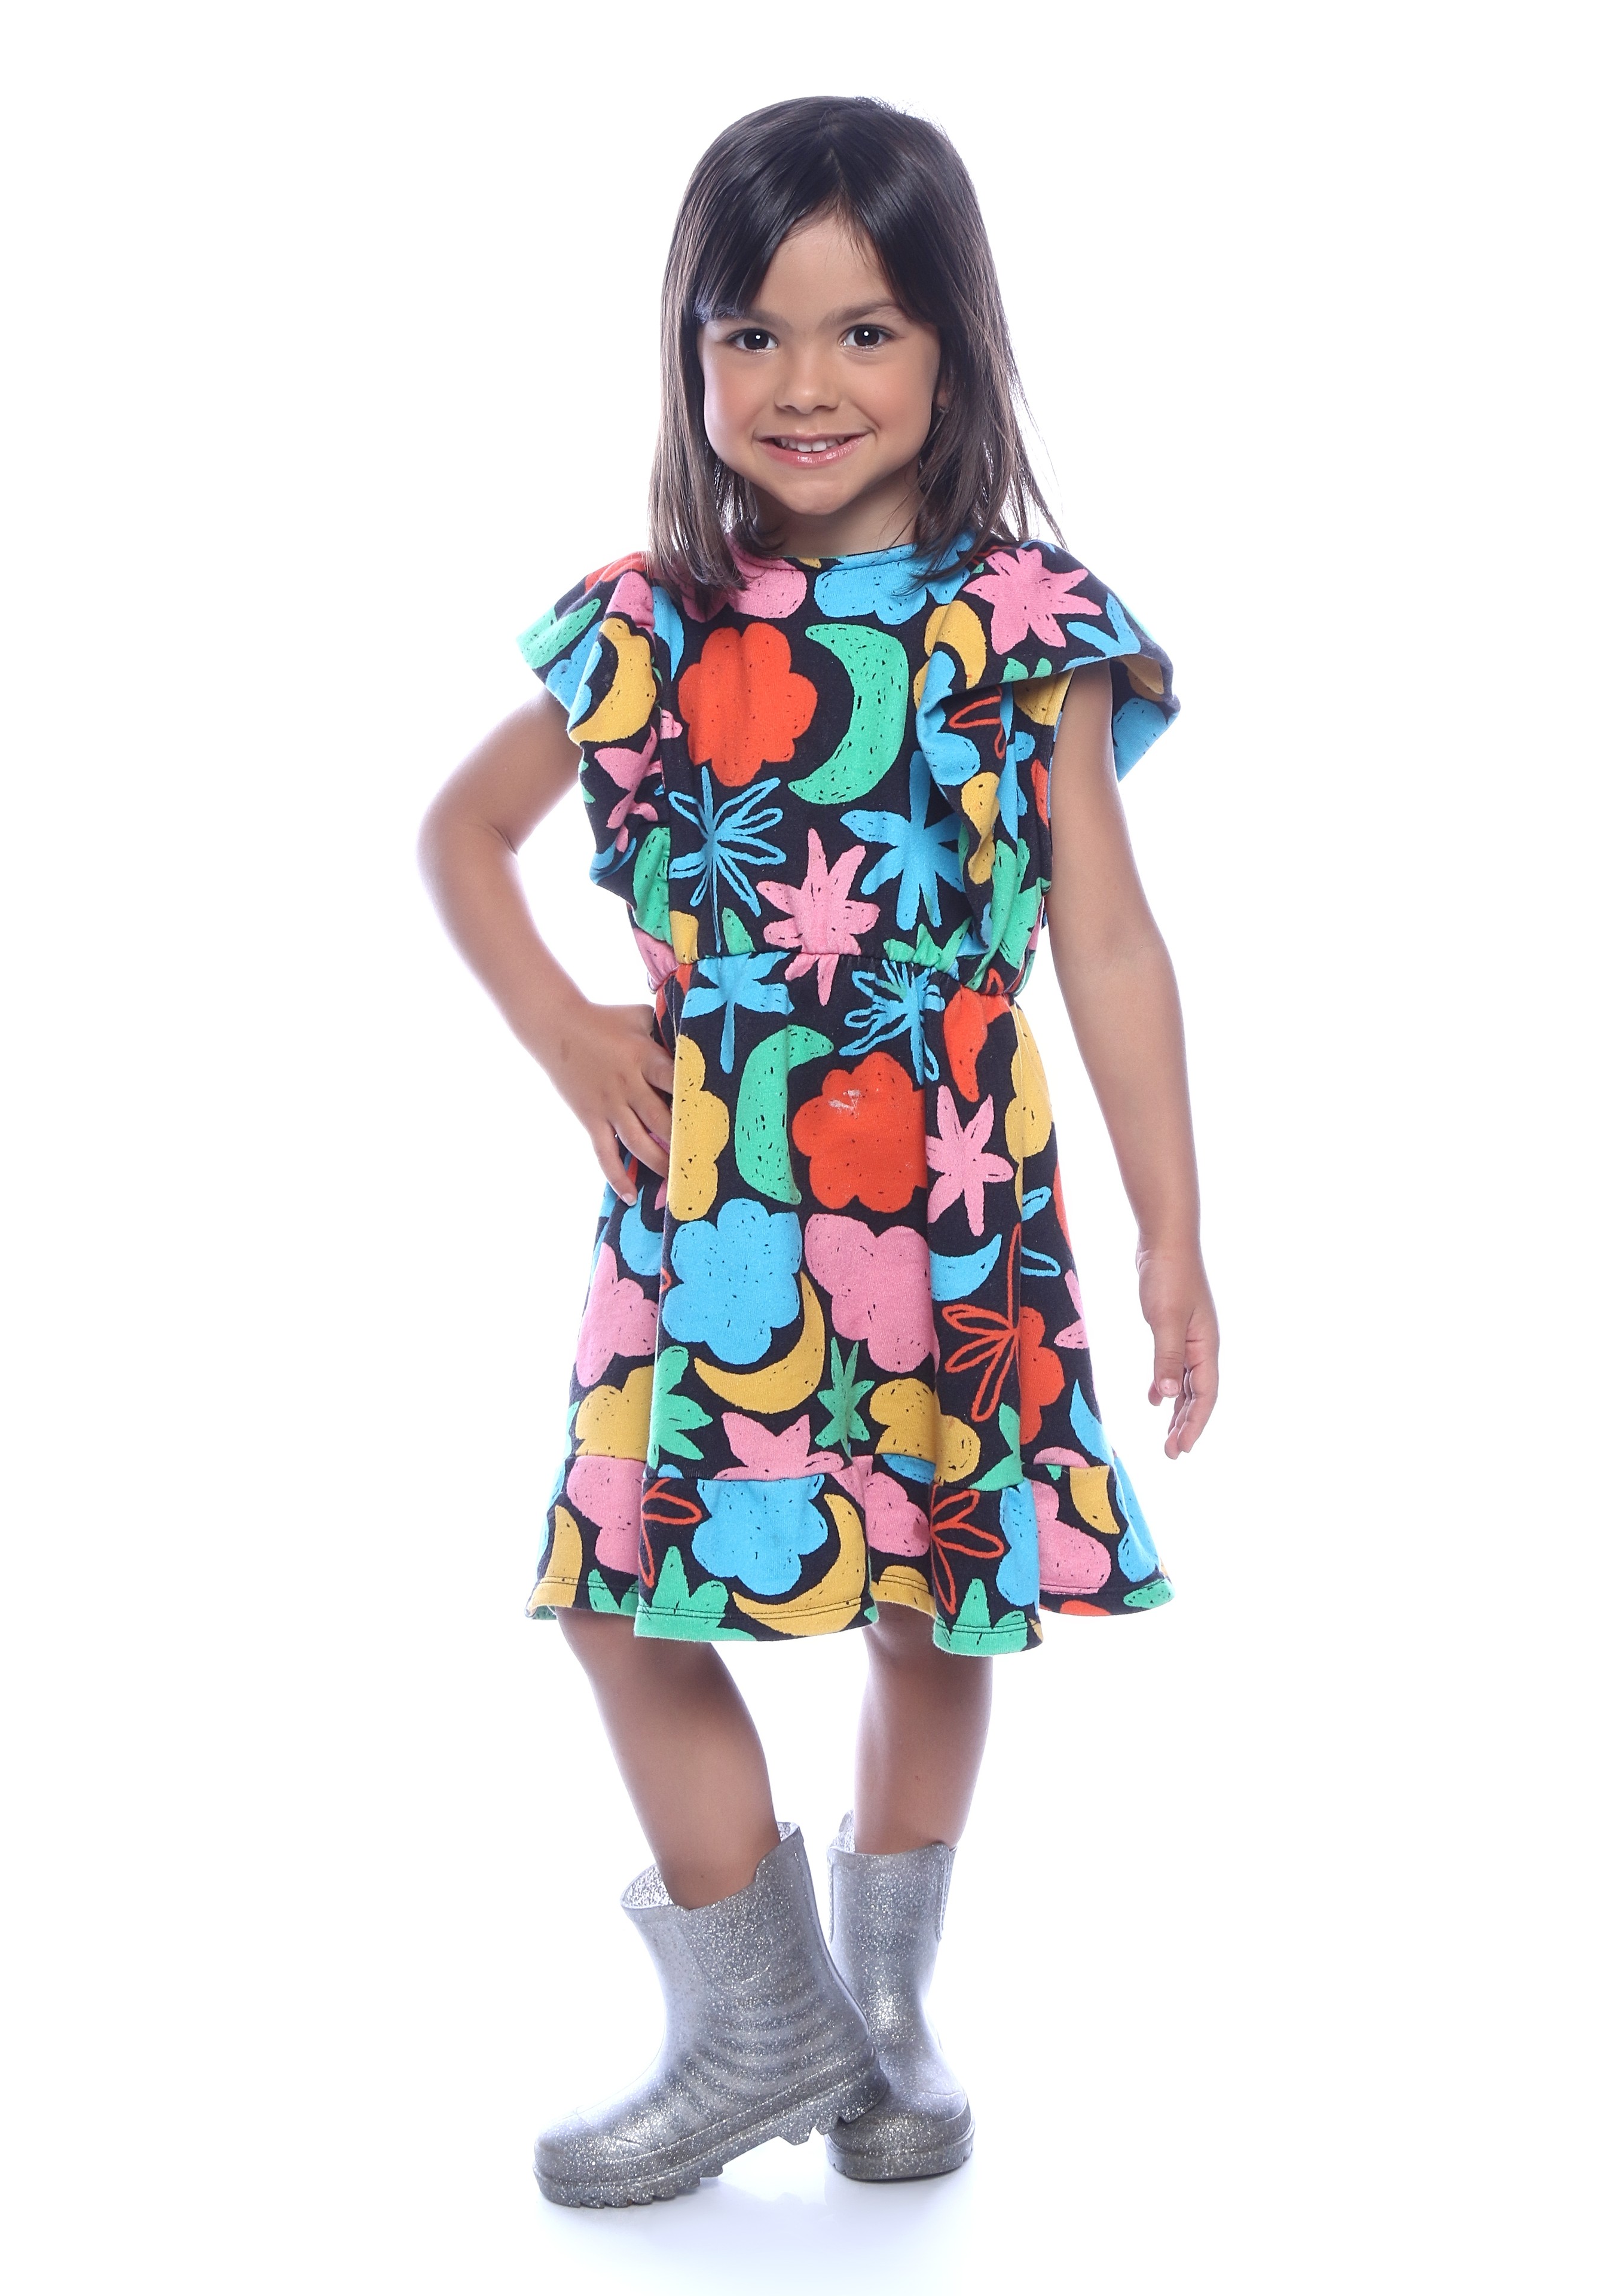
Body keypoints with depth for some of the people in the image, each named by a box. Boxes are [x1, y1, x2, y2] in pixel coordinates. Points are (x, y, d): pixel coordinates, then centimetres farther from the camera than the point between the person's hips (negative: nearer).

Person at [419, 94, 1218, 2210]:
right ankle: (756, 2031, 23)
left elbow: (1107, 943, -3)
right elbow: (462, 830, 15)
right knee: (636, 1605, 3)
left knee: (934, 1611, 10)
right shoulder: (646, 632, 1)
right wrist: (561, 1029, 0)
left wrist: (1174, 1237, -5)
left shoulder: (1028, 629, -4)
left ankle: (887, 2014, 33)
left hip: (949, 1217, -2)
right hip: (702, 1212, 2)